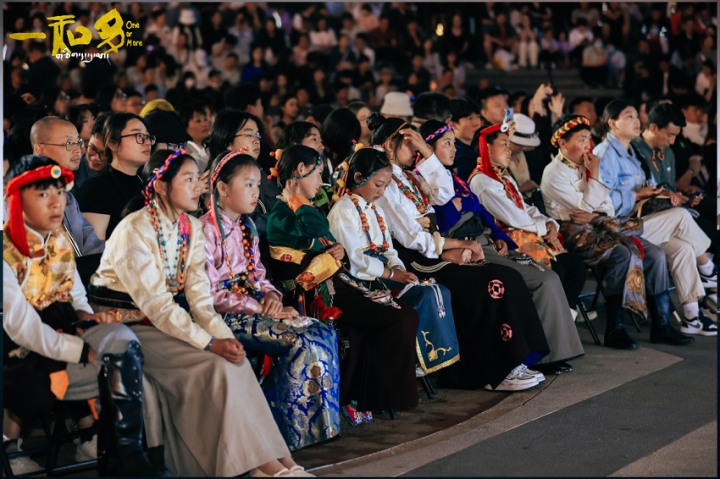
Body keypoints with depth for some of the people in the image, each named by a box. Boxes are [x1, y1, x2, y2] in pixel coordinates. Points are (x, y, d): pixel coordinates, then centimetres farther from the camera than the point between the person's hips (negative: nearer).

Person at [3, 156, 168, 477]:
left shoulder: (60, 241, 8)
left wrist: (85, 315, -4)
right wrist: (84, 351, -24)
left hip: (61, 329, 7)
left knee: (122, 340, -20)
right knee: (120, 371, -21)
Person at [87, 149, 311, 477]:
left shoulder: (191, 228, 5)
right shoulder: (135, 231, -18)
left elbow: (199, 295, -1)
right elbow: (155, 303, -23)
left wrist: (223, 335, -19)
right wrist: (210, 343, -27)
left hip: (168, 322, 7)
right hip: (127, 324, -7)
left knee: (230, 355, -16)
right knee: (213, 364, -23)